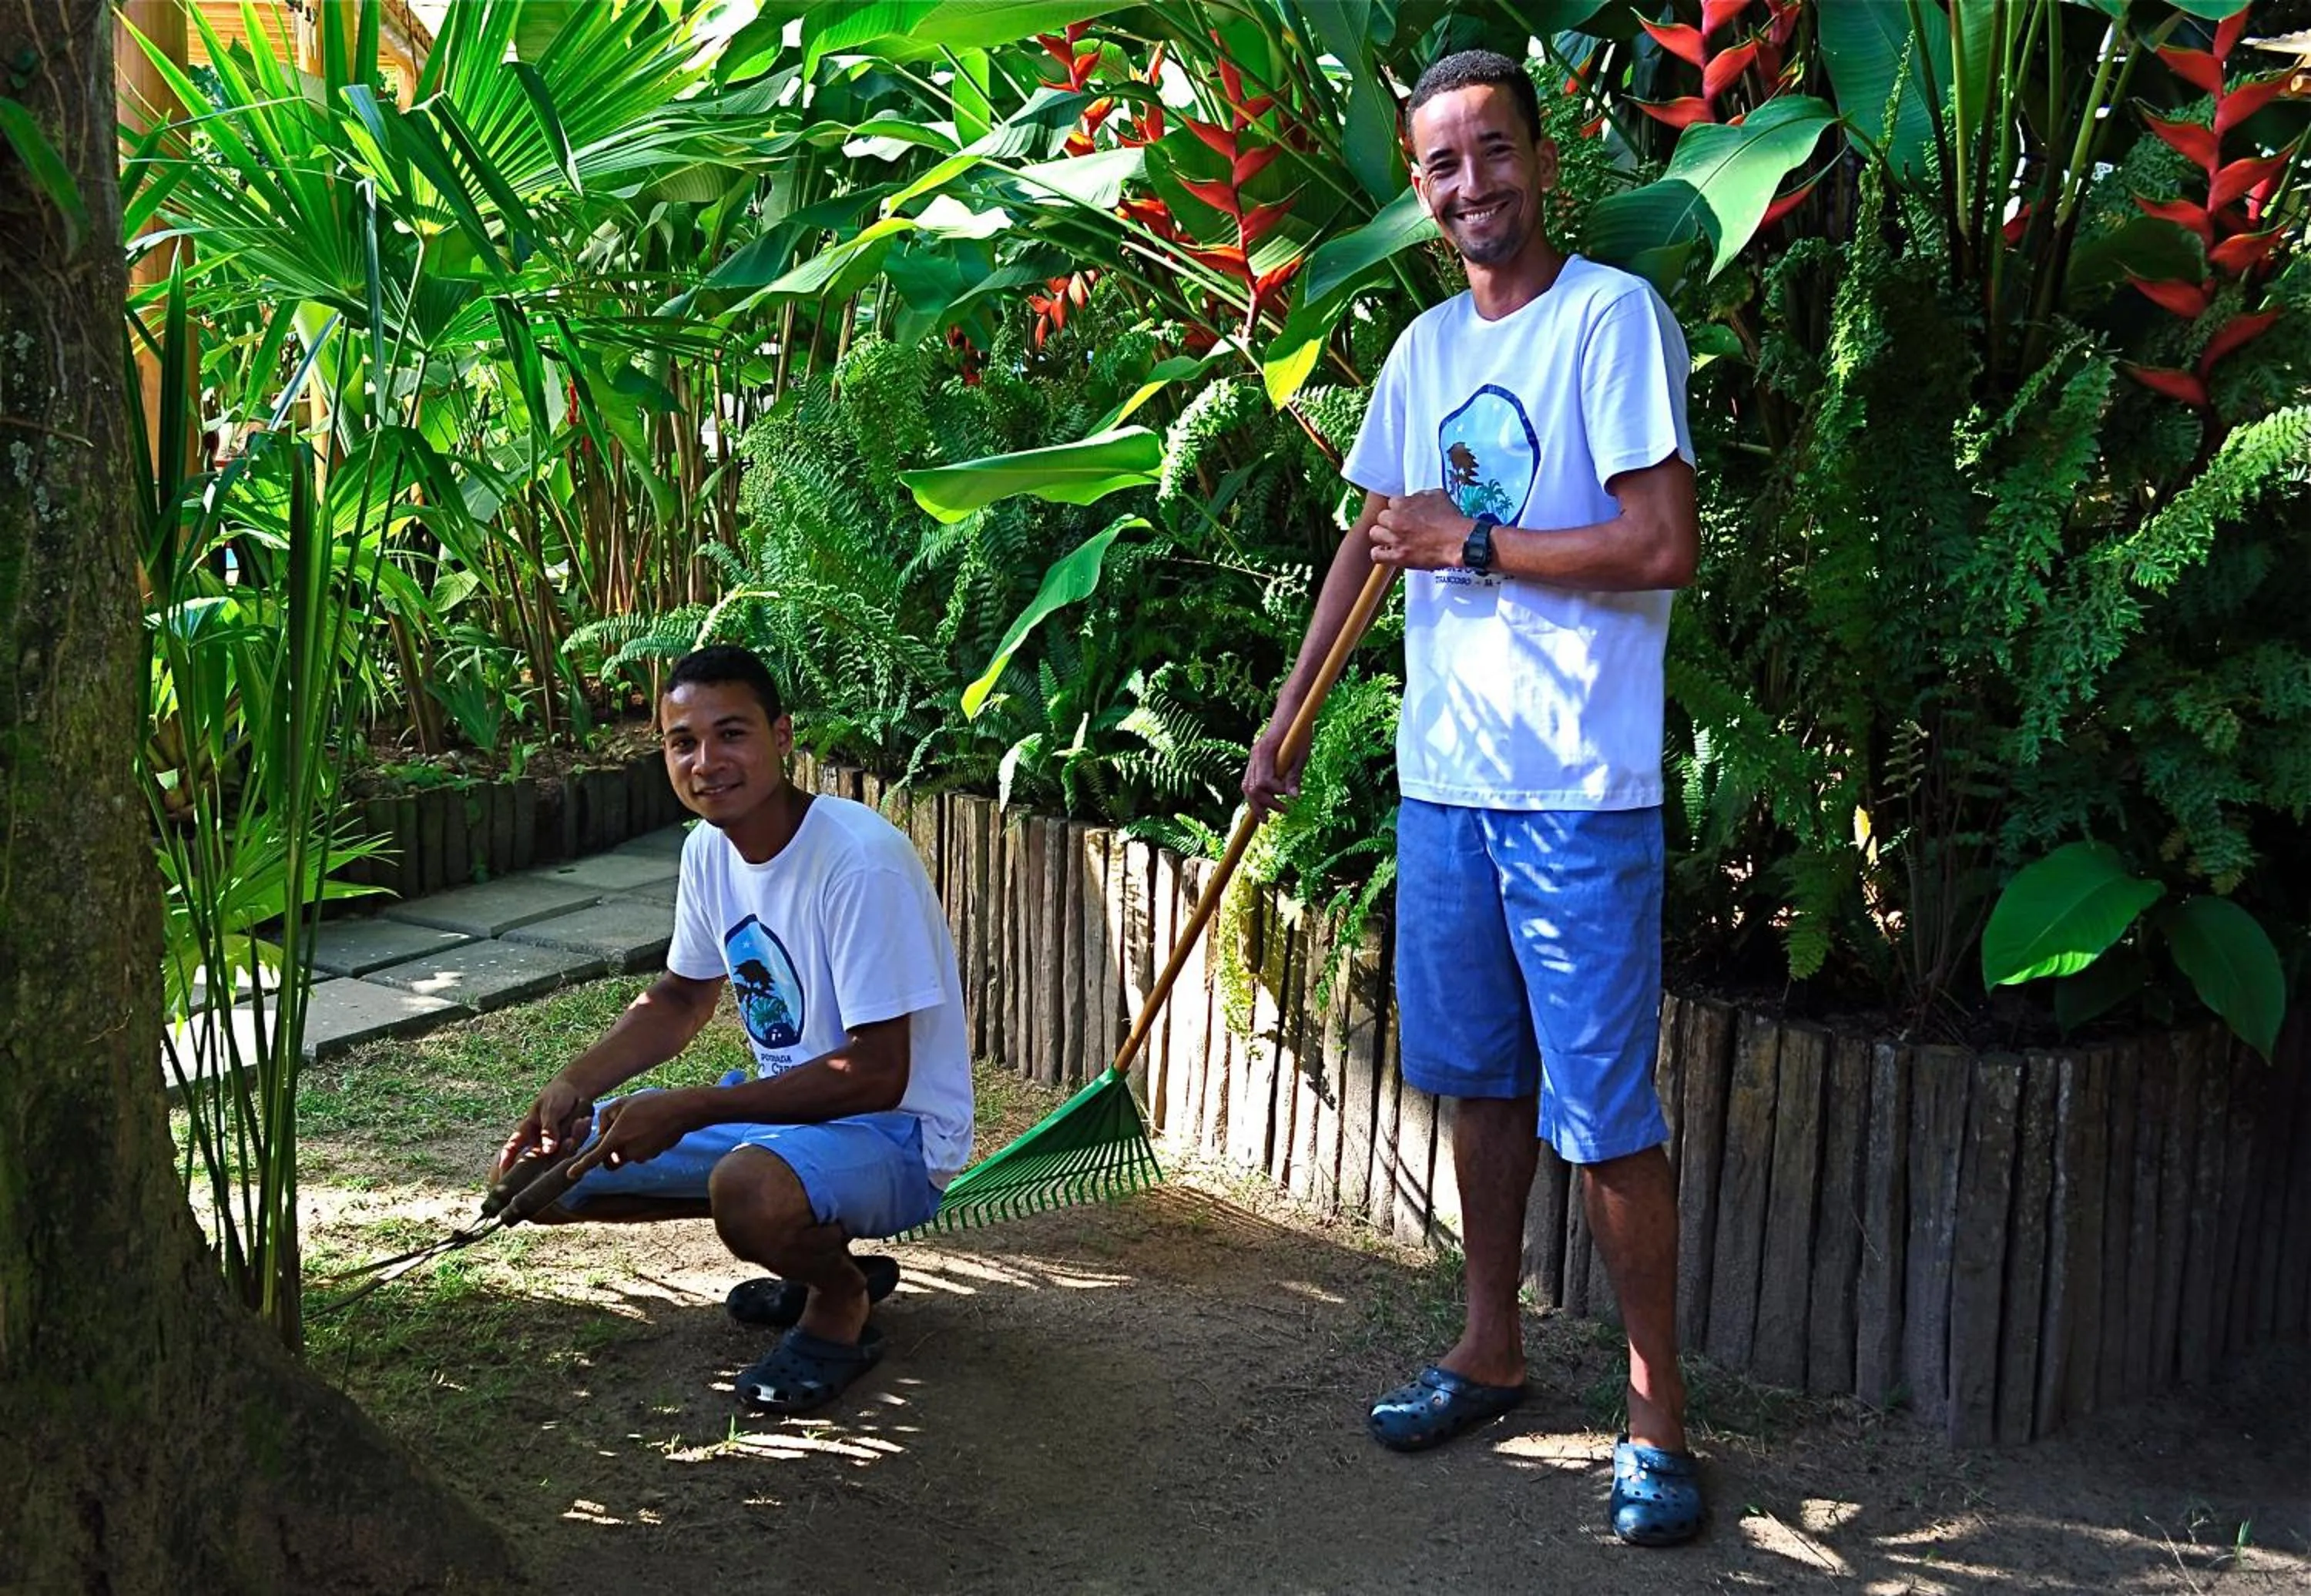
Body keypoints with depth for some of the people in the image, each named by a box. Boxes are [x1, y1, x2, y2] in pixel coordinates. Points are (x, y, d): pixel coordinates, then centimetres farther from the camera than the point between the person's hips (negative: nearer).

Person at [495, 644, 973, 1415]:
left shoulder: (860, 861, -26)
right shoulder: (709, 848, 0)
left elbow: (876, 1074, -27)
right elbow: (681, 999, 16)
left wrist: (684, 1110, -26)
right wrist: (574, 1084, -2)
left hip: (897, 1129, -9)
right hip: (780, 1102, 9)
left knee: (750, 1188, -40)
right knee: (553, 1166, 4)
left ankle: (841, 1301, -3)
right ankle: (815, 1246, 14)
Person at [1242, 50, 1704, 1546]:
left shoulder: (1614, 316, -10)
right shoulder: (1426, 347, 13)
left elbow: (1667, 543, -18)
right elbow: (1375, 537, 22)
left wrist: (1469, 542, -12)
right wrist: (1286, 718, 23)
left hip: (1579, 792, -7)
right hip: (1443, 775, 7)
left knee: (1603, 1113, -3)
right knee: (1481, 1079, 16)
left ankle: (1658, 1411, 10)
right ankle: (1493, 1350, 31)